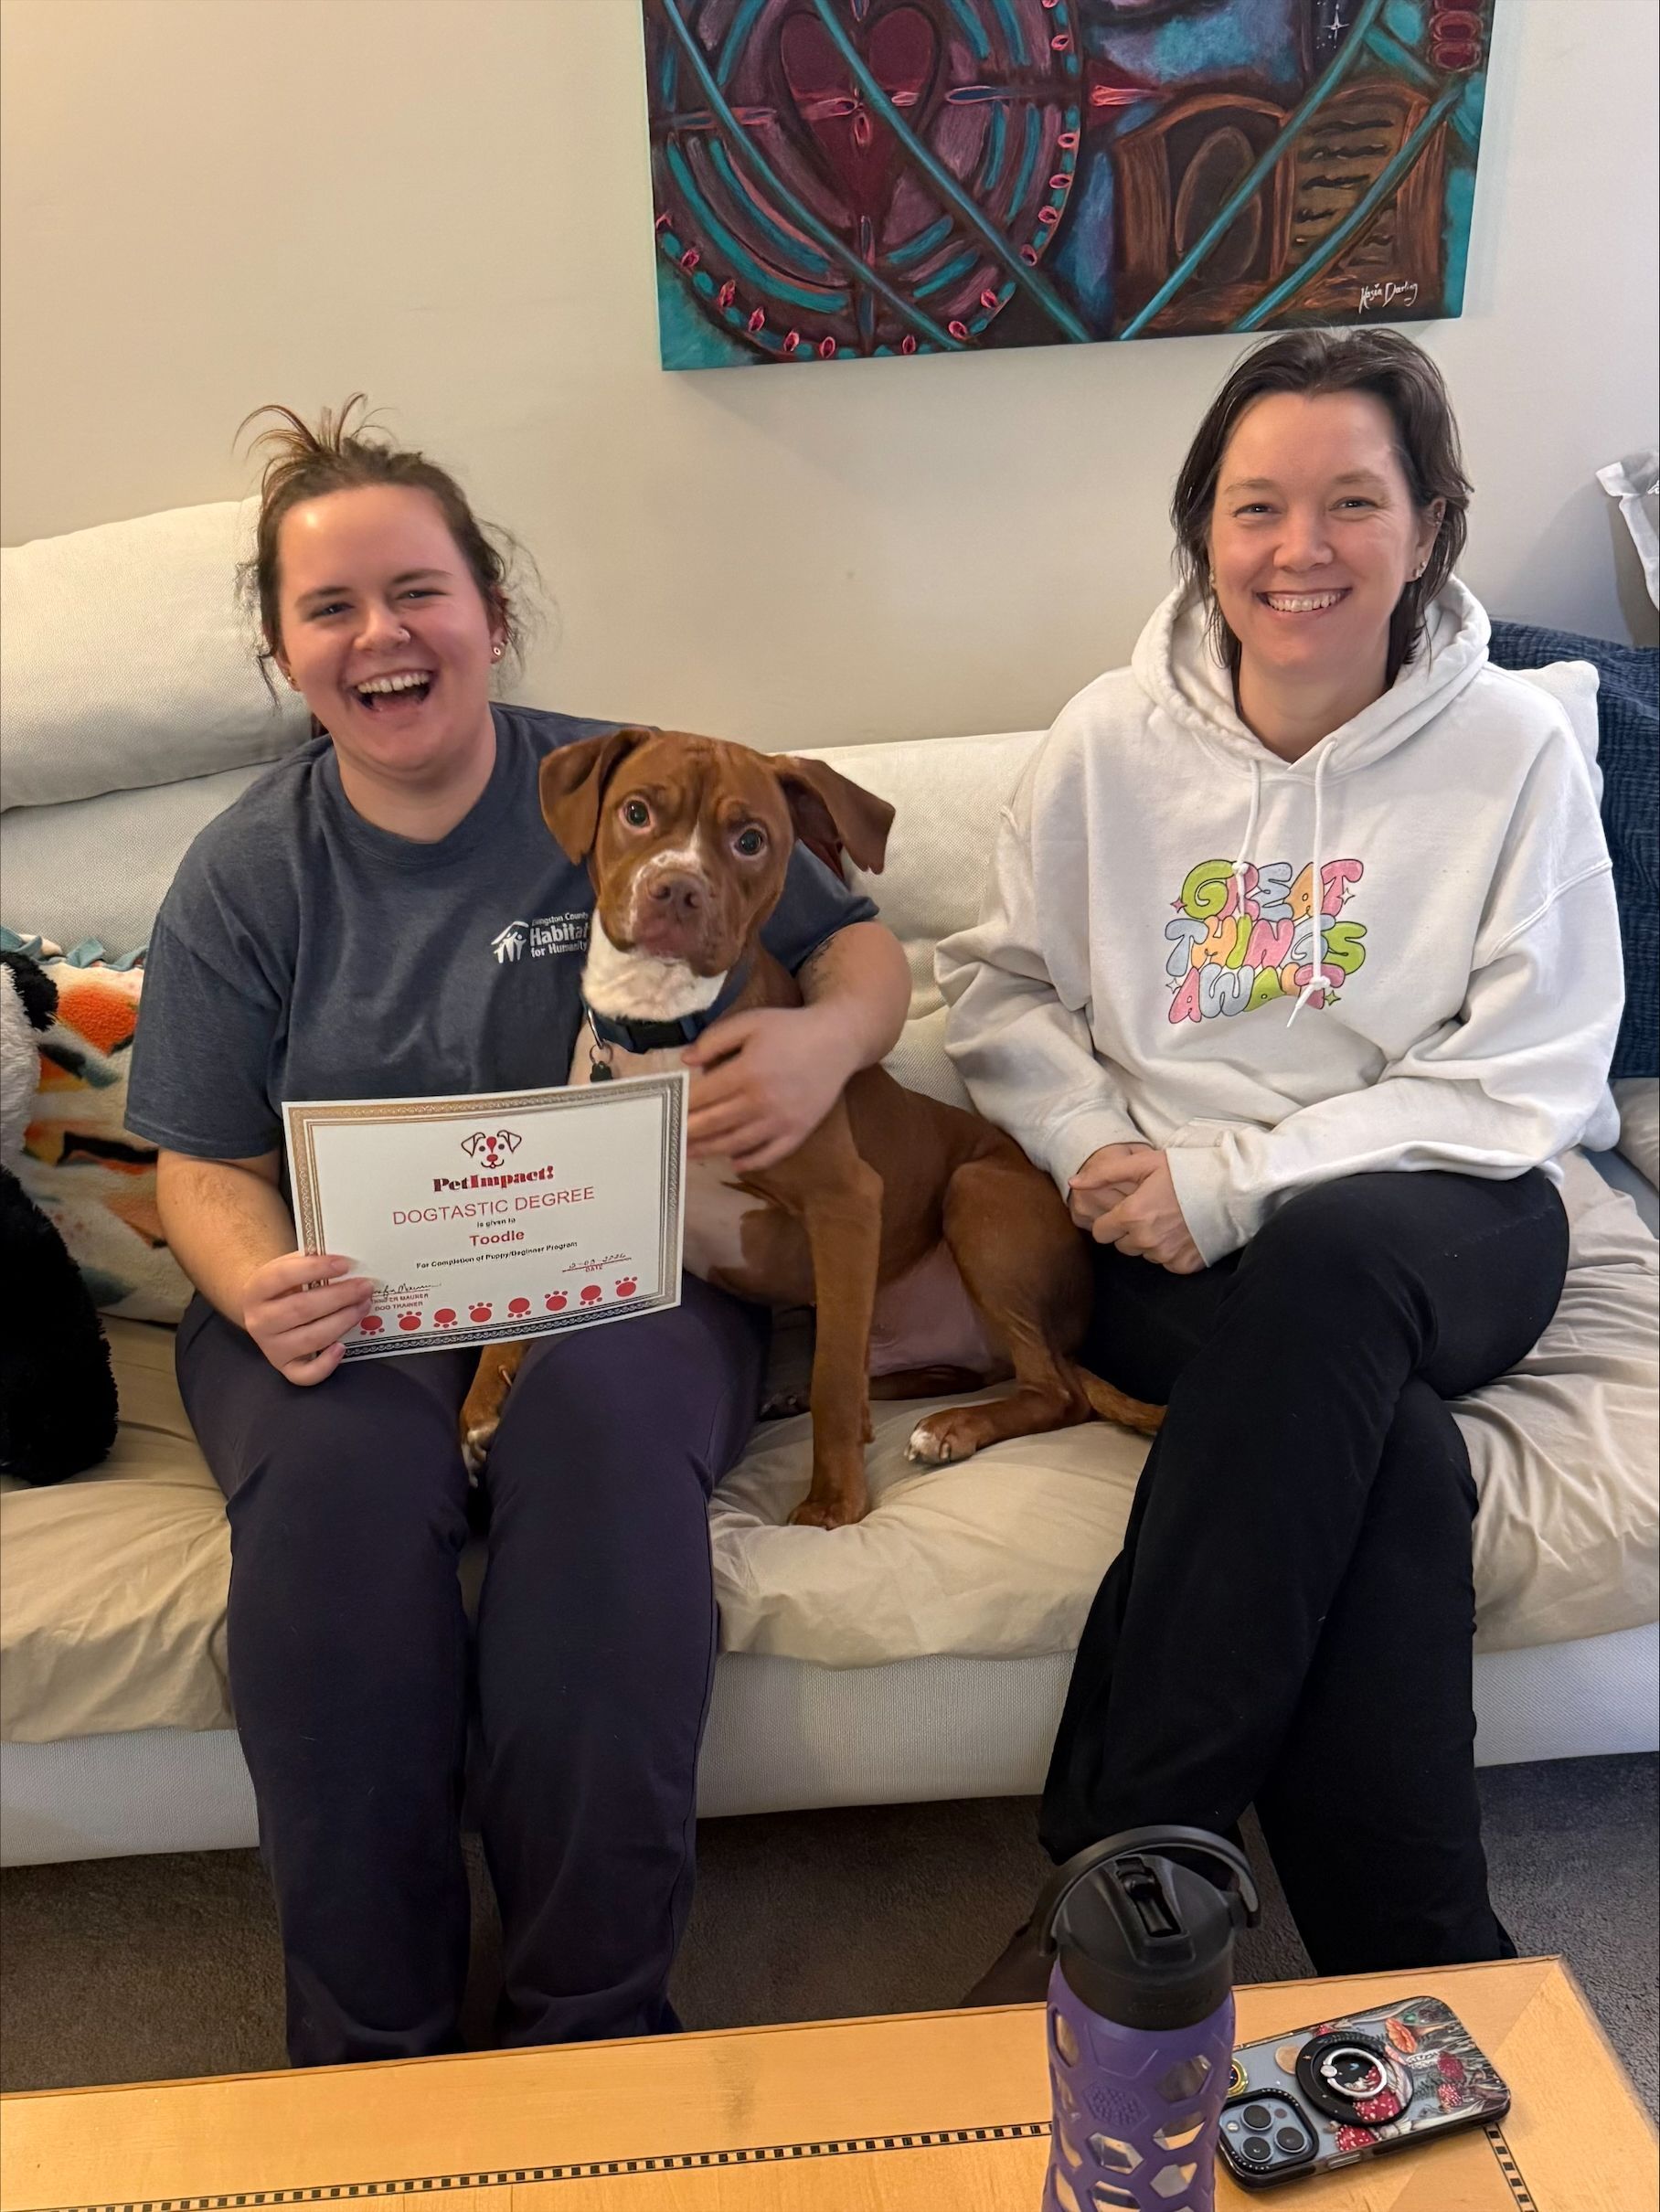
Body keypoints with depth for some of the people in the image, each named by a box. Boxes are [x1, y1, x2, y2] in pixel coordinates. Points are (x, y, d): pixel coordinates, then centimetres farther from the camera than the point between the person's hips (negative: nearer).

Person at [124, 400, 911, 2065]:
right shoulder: (246, 873, 8)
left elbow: (861, 948, 9)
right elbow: (206, 1164, 6)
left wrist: (828, 1036, -17)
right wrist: (257, 1289, -18)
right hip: (344, 1302, 1)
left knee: (602, 1414, -35)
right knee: (341, 1465, -33)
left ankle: (595, 2024, -19)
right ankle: (367, 2042, -14)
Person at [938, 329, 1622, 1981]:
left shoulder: (1512, 750, -2)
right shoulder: (1113, 740, 4)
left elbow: (1525, 1083, -6)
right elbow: (995, 982, 10)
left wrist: (1233, 1178, -15)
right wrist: (1107, 1155, -9)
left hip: (1435, 1216, 0)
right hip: (1162, 1244, 1)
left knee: (1321, 1265, -37)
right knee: (1382, 1461, -32)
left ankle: (1118, 1857, -28)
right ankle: (1419, 1966, -17)